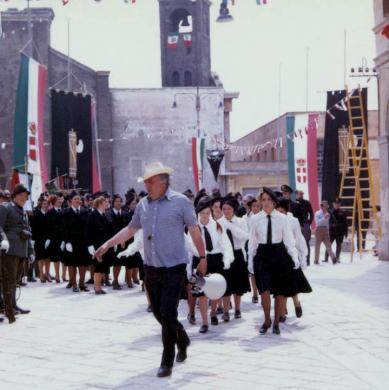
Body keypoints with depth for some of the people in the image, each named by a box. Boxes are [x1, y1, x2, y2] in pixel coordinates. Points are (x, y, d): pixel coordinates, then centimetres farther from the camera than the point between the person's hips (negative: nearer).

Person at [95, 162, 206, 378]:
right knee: (159, 313, 12)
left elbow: (194, 230, -4)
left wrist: (203, 257, -3)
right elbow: (130, 229, 16)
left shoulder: (180, 202, -8)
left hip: (174, 267, -6)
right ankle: (182, 339, 38)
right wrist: (107, 245, 10)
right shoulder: (143, 205, 7)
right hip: (151, 268, 6)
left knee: (168, 313, -9)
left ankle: (167, 361, 2)